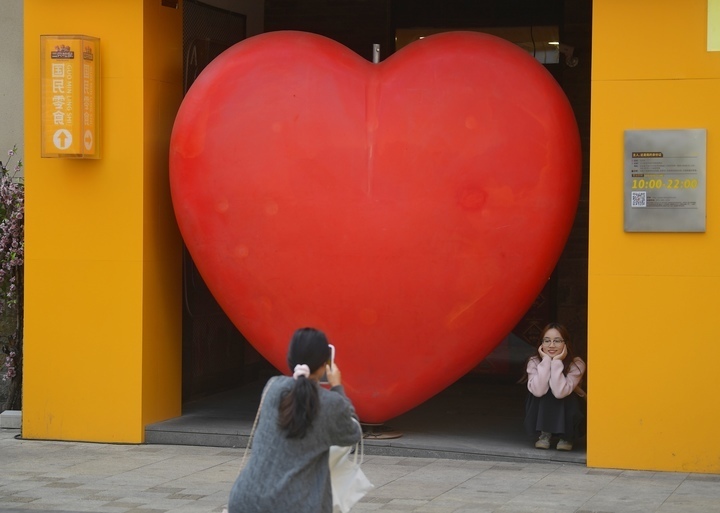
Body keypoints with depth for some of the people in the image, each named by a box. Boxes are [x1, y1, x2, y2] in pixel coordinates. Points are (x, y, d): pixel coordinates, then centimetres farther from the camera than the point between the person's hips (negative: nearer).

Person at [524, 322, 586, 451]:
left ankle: (567, 437, -5)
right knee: (538, 395, -28)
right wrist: (546, 361, -31)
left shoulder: (576, 364, -21)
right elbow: (538, 391, -32)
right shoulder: (534, 362, -15)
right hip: (542, 415, 1)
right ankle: (545, 434, -7)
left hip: (566, 415, -1)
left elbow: (560, 392, -34)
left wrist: (557, 362, -35)